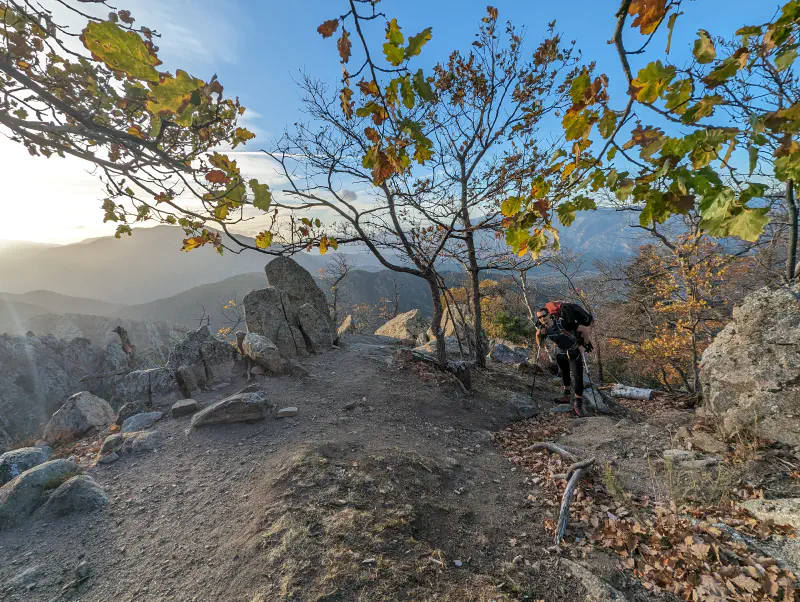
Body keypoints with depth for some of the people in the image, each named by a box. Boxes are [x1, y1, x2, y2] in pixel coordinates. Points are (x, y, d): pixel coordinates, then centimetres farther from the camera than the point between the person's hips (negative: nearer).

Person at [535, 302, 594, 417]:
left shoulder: (562, 323, -32)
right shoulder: (543, 329, -14)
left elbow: (584, 329, -25)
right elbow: (540, 345, 1)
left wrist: (586, 344, -14)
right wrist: (538, 335, -18)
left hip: (574, 352, -5)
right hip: (560, 353, 5)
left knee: (578, 378, -11)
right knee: (565, 375, 22)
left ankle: (578, 404, 3)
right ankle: (566, 395, 43)